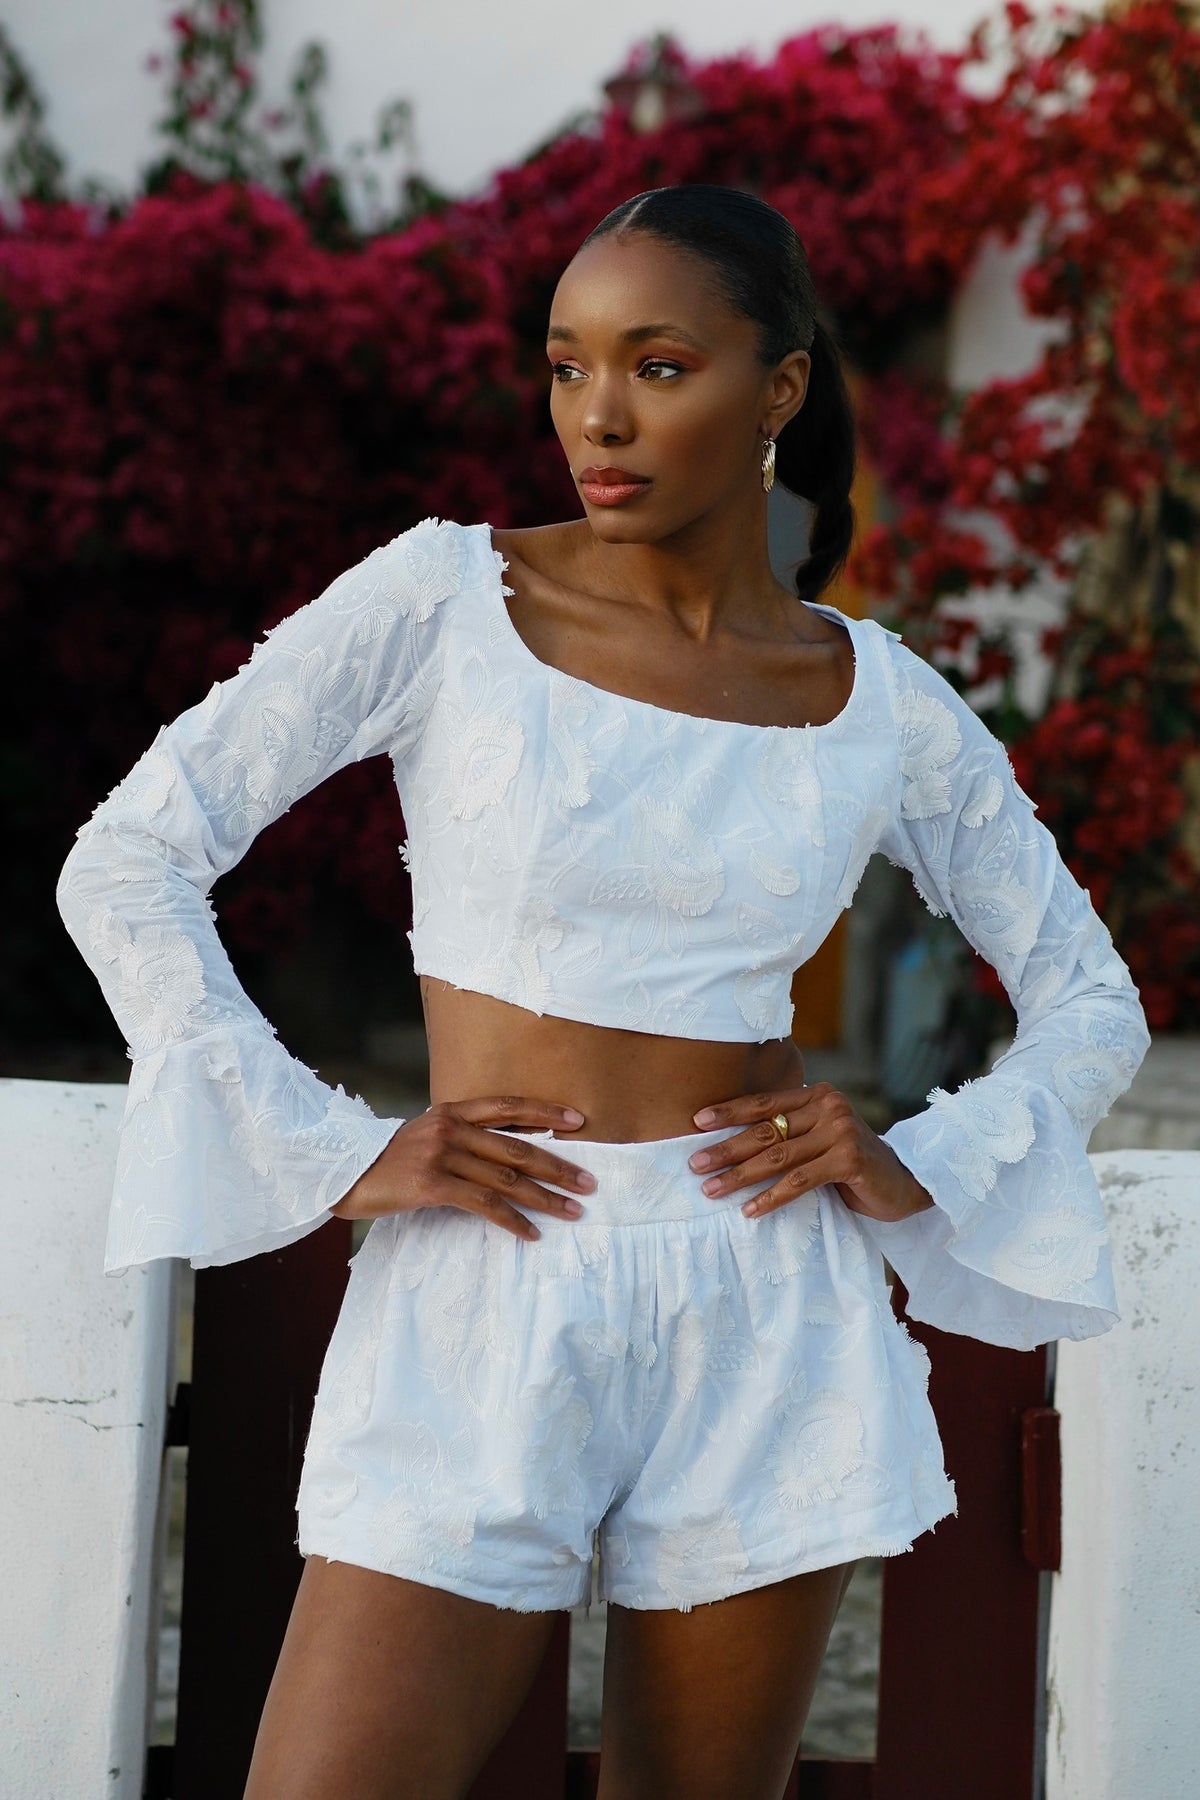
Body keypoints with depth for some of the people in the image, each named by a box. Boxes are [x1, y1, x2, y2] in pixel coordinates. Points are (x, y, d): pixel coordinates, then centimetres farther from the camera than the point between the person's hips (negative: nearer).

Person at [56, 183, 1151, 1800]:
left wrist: (920, 1168, -1)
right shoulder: (446, 599, -2)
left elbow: (1093, 1007, 16)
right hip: (479, 1306, -2)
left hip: (763, 1327, 2)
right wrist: (332, 1155, -8)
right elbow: (128, 869, -2)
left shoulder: (884, 706, 5)